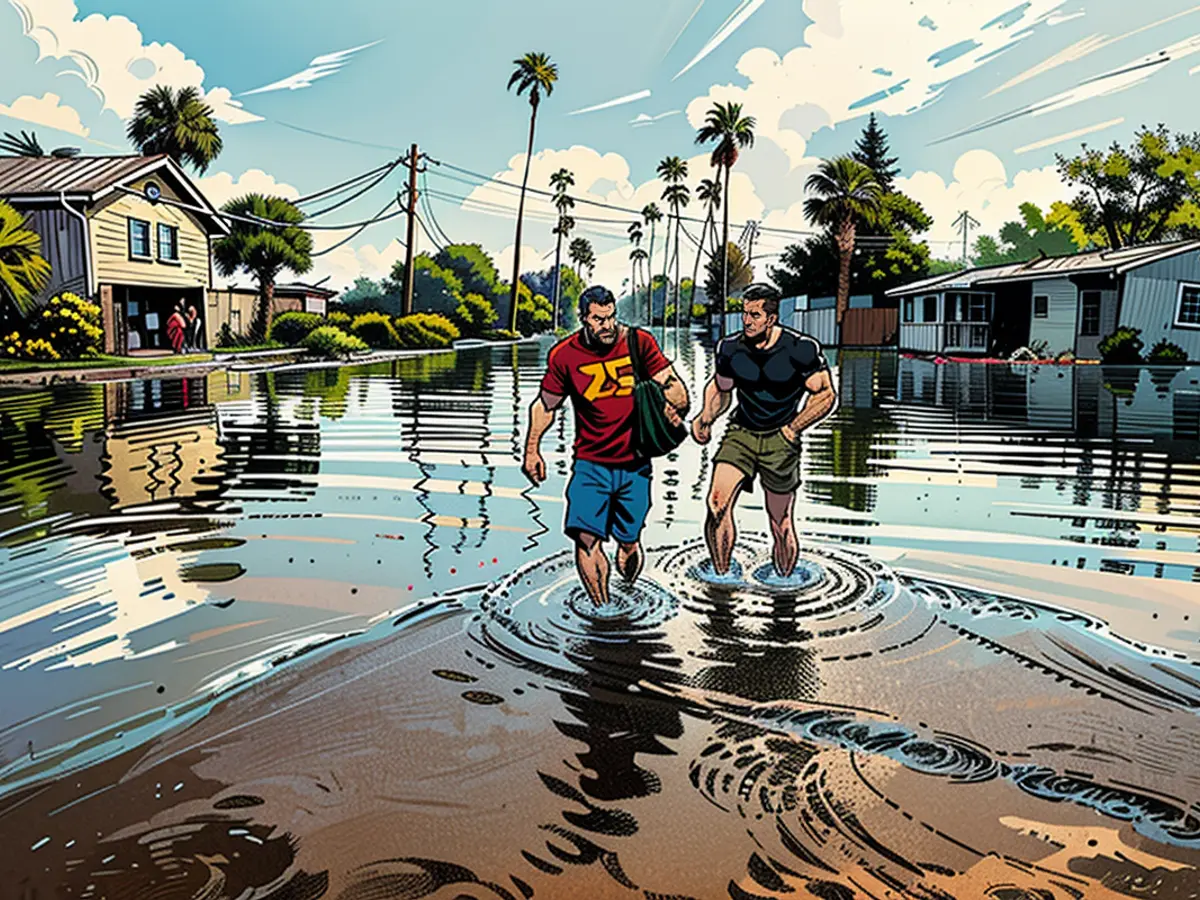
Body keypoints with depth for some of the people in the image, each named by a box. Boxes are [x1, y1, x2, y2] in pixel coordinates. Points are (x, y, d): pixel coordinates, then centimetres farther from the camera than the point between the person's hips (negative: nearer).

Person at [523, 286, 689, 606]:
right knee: (586, 537, -14)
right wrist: (532, 450, 5)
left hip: (635, 465, 0)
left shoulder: (640, 342, -3)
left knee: (629, 541, 8)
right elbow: (545, 404, 11)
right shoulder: (563, 355, -2)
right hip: (590, 463, 0)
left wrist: (674, 406, -23)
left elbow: (674, 386, -1)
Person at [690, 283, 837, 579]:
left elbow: (826, 394, -4)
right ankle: (721, 578, -2)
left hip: (780, 439, -2)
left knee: (780, 523, 4)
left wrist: (792, 429, -10)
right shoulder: (730, 348, -2)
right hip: (741, 432, 2)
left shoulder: (800, 349, -12)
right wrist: (706, 417, -1)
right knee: (717, 501, -18)